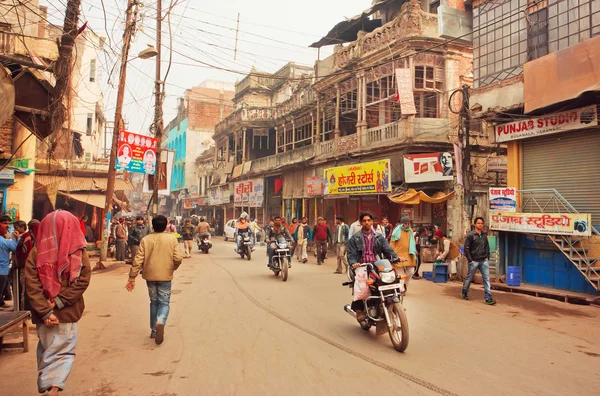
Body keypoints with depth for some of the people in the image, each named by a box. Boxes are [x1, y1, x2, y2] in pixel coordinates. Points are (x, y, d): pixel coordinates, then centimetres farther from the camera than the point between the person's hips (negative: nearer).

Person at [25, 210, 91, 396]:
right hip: (68, 313, -2)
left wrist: (45, 311, -11)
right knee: (64, 352, 9)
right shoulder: (79, 252, -8)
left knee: (45, 351, 20)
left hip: (43, 314, 2)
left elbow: (31, 285, -10)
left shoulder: (36, 252, -5)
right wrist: (59, 302, -12)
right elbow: (82, 281, -14)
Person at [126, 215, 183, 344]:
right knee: (164, 302, 5)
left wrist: (132, 277, -2)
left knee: (154, 302, 18)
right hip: (165, 276, -2)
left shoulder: (146, 240, -2)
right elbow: (178, 258, -11)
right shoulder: (172, 239, -5)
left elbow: (138, 260, -7)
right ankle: (160, 322, -23)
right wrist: (173, 268, 9)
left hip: (150, 276, 2)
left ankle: (154, 330, 22)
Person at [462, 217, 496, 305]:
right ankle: (464, 294, 27)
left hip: (484, 261, 4)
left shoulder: (484, 235, 8)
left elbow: (487, 247, 18)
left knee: (486, 279, -3)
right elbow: (466, 248, -9)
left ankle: (488, 298, -3)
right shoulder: (471, 235, -8)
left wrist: (487, 257, 7)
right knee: (469, 278, 8)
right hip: (474, 261, -4)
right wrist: (470, 260, -12)